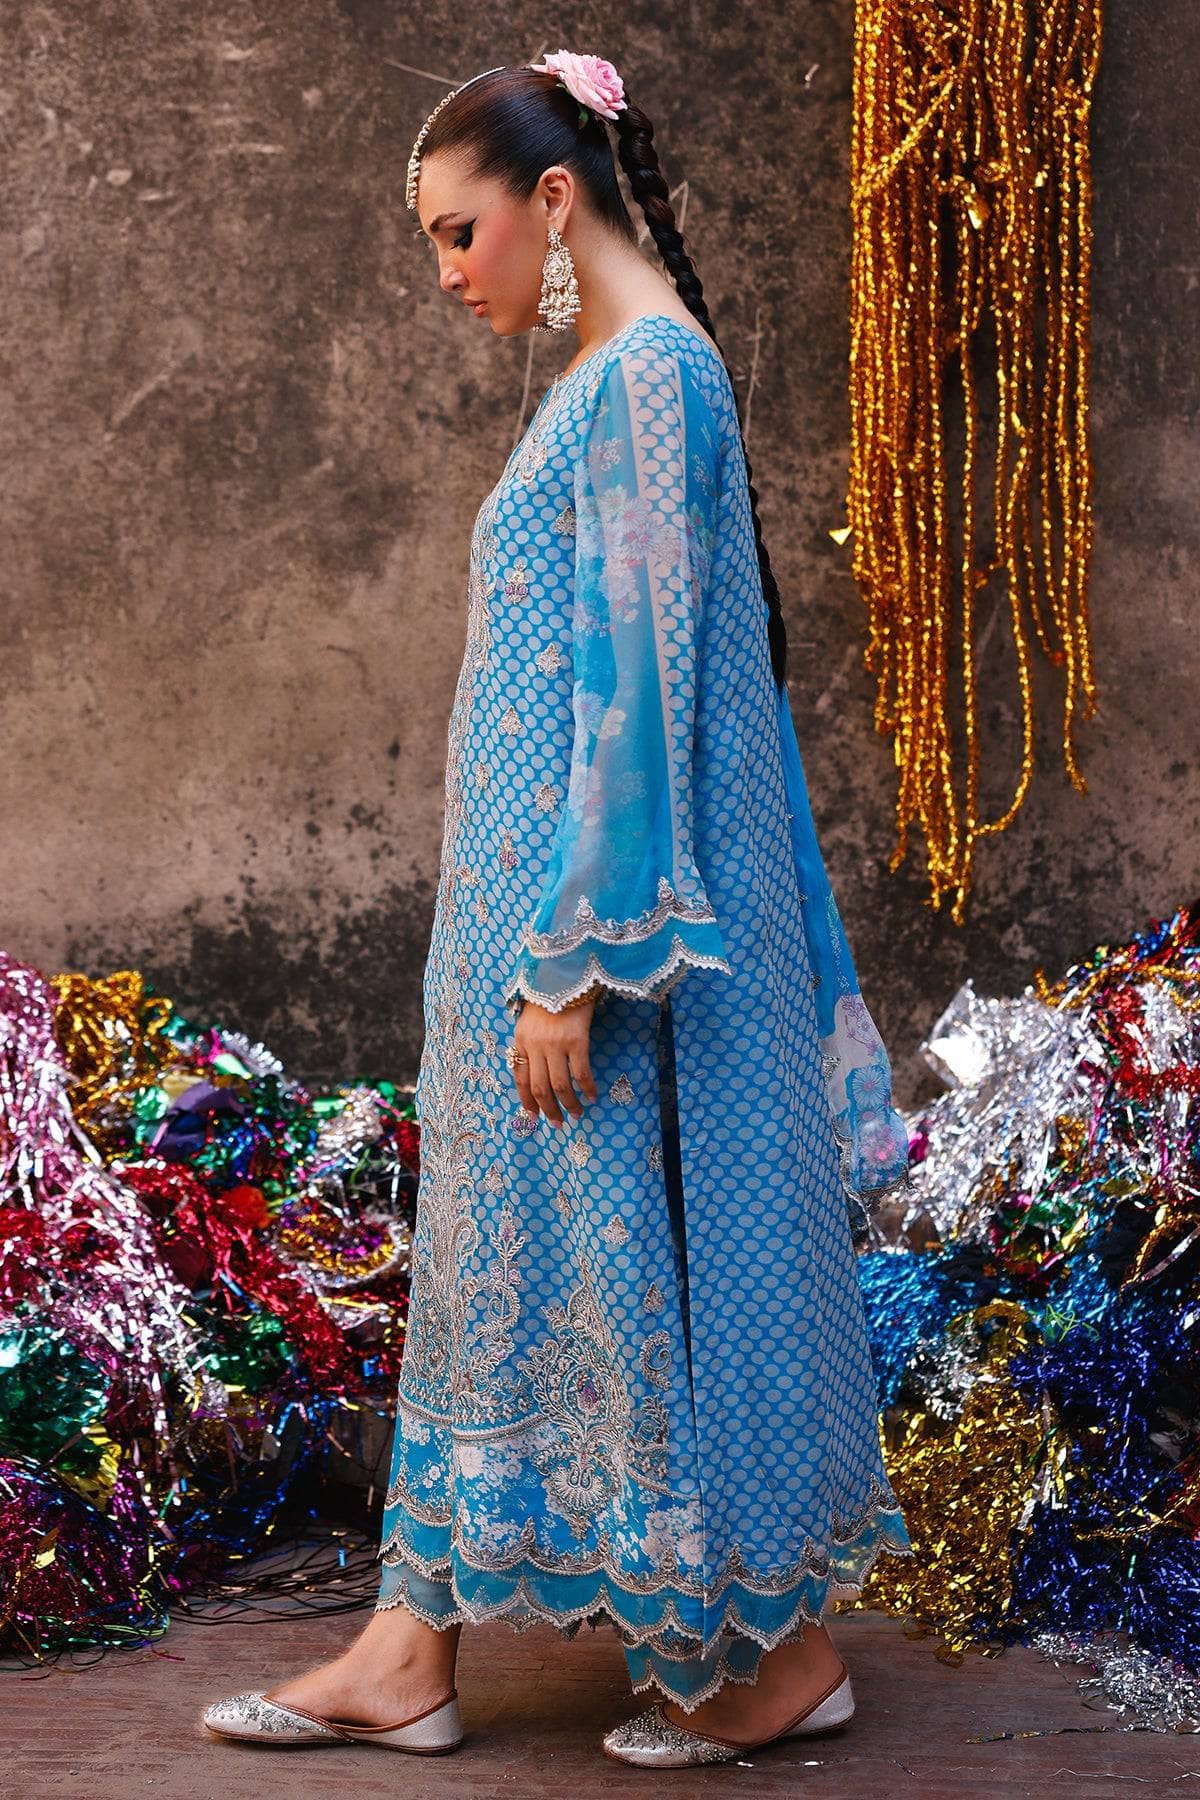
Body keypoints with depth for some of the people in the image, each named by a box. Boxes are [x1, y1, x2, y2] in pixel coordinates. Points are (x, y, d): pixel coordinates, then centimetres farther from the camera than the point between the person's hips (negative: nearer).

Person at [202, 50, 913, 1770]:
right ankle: (411, 1657, 20)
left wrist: (575, 961, -21)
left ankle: (782, 1646, 14)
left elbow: (644, 680, -21)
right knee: (493, 1250, 12)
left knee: (641, 1252, -1)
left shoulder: (650, 371, -15)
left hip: (607, 895, -10)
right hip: (543, 891, 10)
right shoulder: (610, 375, 15)